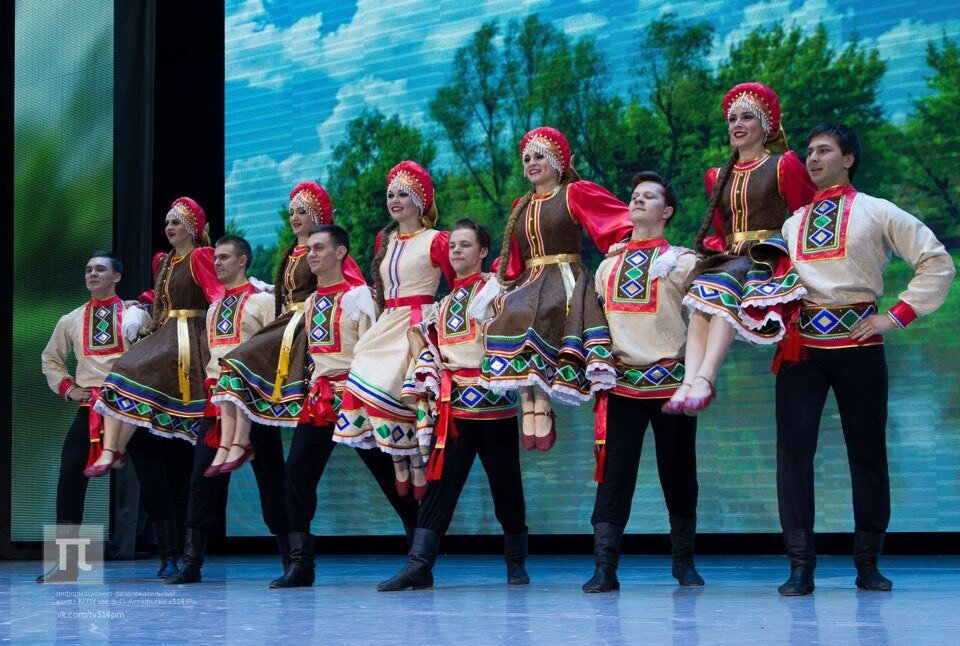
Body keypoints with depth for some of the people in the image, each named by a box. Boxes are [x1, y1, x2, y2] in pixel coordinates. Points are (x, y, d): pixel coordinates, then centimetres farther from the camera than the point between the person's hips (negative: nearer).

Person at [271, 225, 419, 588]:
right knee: (297, 473, -5)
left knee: (386, 473, -2)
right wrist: (314, 386, 16)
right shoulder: (310, 302, 16)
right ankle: (300, 563, 0)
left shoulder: (358, 294, -4)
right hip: (319, 396, 6)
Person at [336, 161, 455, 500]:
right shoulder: (384, 239, 17)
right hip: (386, 324, 6)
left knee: (390, 384, -23)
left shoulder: (435, 240, -1)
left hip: (419, 323, -6)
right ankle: (399, 467, -8)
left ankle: (416, 468, -10)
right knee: (363, 378, -15)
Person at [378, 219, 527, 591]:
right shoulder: (445, 303, 20)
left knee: (505, 485, 3)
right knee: (439, 481, -4)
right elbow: (426, 339, 23)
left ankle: (516, 564, 17)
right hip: (452, 404, 5)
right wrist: (429, 376, 8)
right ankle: (419, 565, -9)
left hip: (493, 403, -5)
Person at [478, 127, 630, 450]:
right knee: (511, 318, -29)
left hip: (566, 280, -5)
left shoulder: (576, 194, 5)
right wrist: (495, 282, 12)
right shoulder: (521, 206, 21)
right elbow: (512, 258, 25)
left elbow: (622, 221, 0)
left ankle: (542, 407, -36)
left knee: (542, 322, -36)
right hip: (529, 284, 5)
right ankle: (528, 407, -29)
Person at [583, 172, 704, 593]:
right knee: (614, 472, -5)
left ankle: (684, 563, 18)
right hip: (621, 382, 3)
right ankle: (605, 569, -6)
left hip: (670, 381, -3)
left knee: (678, 475, 5)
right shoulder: (608, 267, 14)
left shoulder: (682, 261, 1)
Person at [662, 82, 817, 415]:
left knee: (725, 284, -37)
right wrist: (710, 248, 8)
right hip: (727, 259, 4)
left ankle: (705, 379, -53)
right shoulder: (718, 177, 24)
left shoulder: (784, 166, 9)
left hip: (769, 259, -4)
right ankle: (689, 381, -50)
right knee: (702, 293, -32)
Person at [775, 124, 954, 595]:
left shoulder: (876, 212, 6)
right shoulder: (791, 223, 17)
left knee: (867, 448, 3)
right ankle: (800, 564, -4)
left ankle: (868, 562, 15)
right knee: (794, 445, -8)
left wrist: (898, 315, -4)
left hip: (858, 341, -2)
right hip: (801, 343, 2)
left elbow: (937, 262, 3)